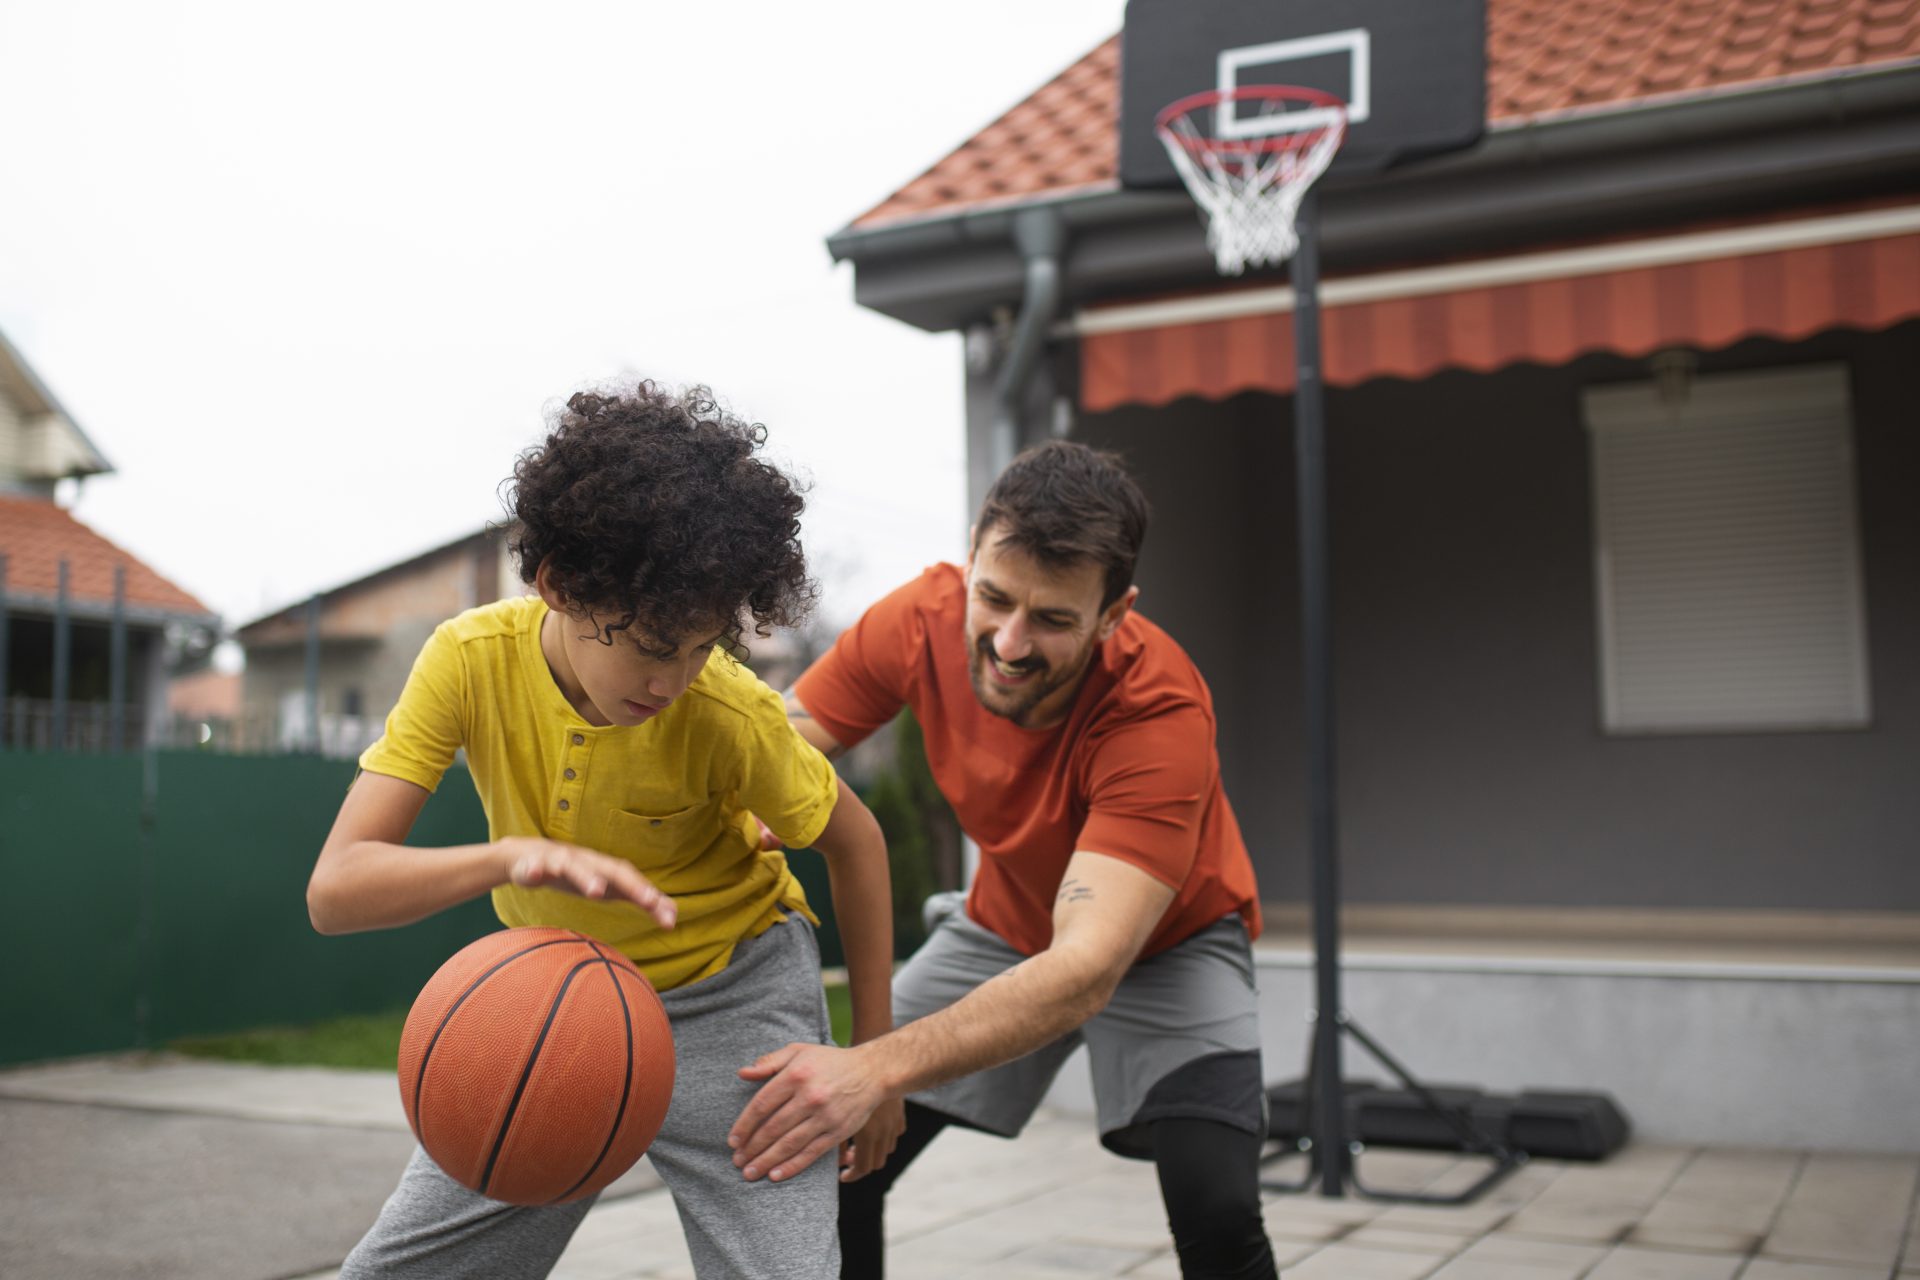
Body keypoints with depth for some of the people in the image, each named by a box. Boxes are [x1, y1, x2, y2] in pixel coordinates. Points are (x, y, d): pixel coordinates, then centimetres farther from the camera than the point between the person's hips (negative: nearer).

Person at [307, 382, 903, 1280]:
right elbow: (335, 889, -27)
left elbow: (853, 841, -6)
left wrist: (875, 1056, -3)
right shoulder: (472, 658, -21)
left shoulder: (730, 716, -26)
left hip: (729, 997, -3)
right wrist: (509, 856, -46)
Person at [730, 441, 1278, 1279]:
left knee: (1217, 1209, -25)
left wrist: (875, 1070, -56)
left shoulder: (1162, 714, -37)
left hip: (1165, 941, -3)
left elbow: (1087, 970, -44)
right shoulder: (924, 618, -25)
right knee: (832, 1164, -4)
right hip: (1006, 922, 4)